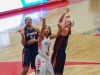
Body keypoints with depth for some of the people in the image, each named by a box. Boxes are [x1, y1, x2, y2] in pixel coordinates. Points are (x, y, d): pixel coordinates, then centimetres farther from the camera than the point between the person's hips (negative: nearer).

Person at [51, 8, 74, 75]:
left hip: (58, 53, -9)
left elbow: (62, 27, -38)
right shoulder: (65, 30, 11)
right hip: (61, 53, 9)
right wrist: (64, 14, 6)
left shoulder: (66, 30, -15)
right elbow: (60, 22, 19)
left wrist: (65, 16, -25)